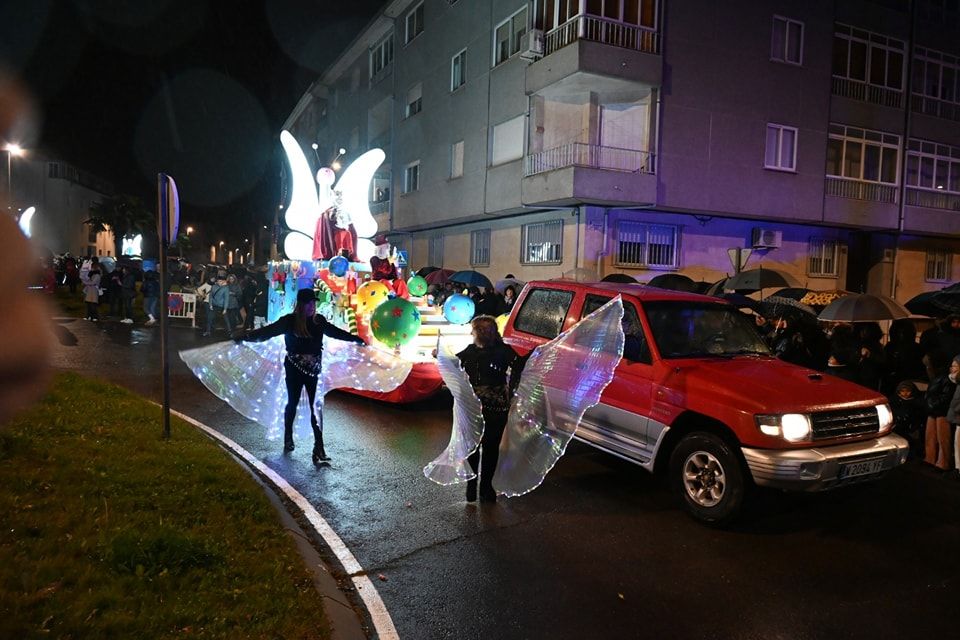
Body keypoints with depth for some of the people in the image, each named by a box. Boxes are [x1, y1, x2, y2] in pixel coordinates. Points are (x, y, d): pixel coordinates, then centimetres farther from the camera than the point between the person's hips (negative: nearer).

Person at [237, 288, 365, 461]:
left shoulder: (319, 321, 0)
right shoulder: (289, 321, -10)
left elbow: (335, 332, 15)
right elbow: (268, 331, -11)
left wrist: (355, 339, 24)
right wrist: (244, 337, -18)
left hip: (314, 369, 2)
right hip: (294, 369, -2)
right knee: (292, 403, 12)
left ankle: (319, 447, -5)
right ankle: (288, 437, 33)